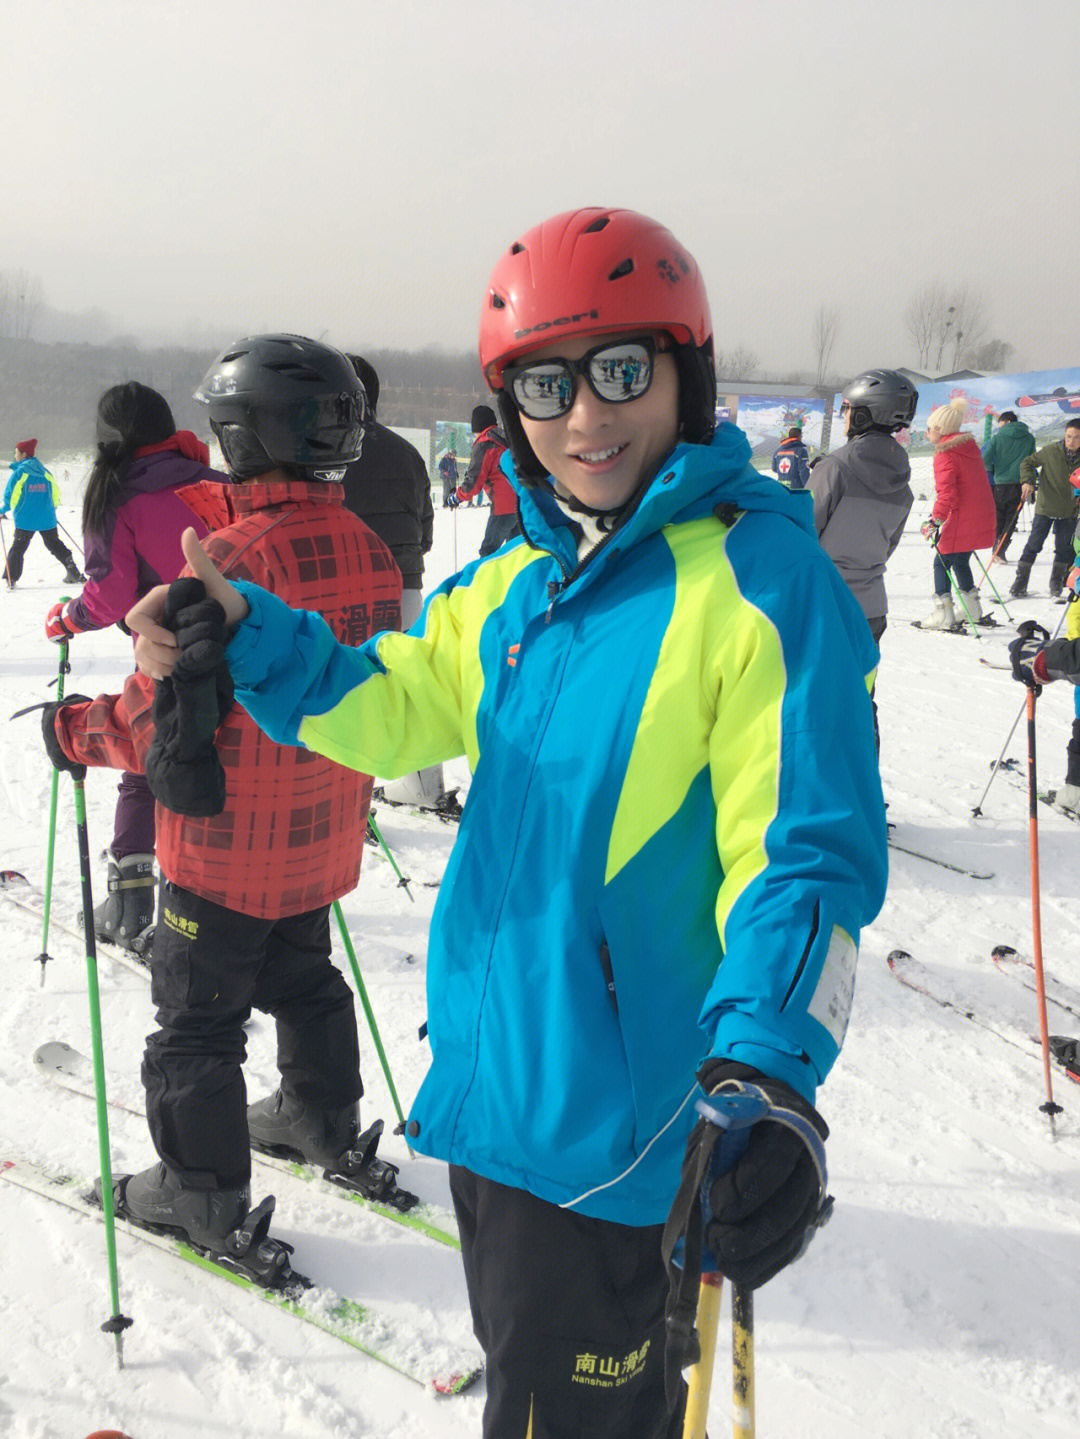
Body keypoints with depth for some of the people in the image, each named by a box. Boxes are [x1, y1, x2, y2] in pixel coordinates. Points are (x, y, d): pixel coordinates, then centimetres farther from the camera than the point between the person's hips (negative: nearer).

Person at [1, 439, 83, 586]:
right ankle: (73, 573, 9)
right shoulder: (44, 472, 7)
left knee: (18, 548, 6)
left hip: (25, 520, -4)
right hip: (47, 518, 4)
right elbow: (55, 493, 10)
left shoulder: (19, 472, -7)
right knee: (55, 544, 16)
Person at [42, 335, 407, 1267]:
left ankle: (202, 1194, 21)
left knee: (196, 1017, 9)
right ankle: (324, 1123, 43)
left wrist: (74, 731, -5)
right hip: (321, 835, 7)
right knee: (303, 980, 27)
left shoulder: (231, 558, -25)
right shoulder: (369, 550, -2)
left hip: (227, 843, -7)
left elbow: (163, 715, -22)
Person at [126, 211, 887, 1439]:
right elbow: (389, 707, 12)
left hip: (612, 1118, -7)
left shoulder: (762, 575, -16)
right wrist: (244, 638, -3)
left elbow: (809, 845, -21)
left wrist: (770, 1070, -33)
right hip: (484, 1077, 8)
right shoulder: (512, 588, 7)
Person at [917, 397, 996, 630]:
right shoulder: (969, 447, 13)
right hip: (983, 518, 9)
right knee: (960, 561, 22)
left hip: (962, 521, -9)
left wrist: (935, 521, -20)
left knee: (942, 562, 1)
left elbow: (947, 494, -23)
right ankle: (973, 611, 29)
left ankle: (943, 615, -1)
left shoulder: (945, 455, -15)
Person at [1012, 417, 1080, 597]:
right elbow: (1027, 463, -3)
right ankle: (1021, 581, 7)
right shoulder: (1051, 451, -11)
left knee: (1064, 548, 8)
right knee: (1034, 545, -2)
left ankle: (1056, 582, 25)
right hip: (1045, 508, -2)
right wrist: (1027, 481, -20)